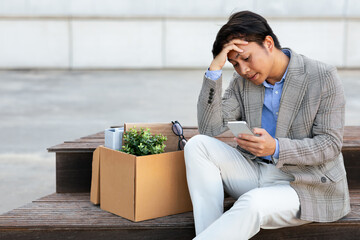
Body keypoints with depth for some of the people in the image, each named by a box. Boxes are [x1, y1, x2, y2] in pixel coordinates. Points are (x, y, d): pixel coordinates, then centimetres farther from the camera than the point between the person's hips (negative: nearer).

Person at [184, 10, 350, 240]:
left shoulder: (323, 77, -9)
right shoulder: (242, 82, 5)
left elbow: (330, 144, -12)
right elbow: (210, 128, -5)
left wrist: (276, 148, -28)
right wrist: (215, 70, -13)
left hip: (306, 185, -5)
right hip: (255, 173, 6)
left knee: (252, 204, -36)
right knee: (198, 145, -14)